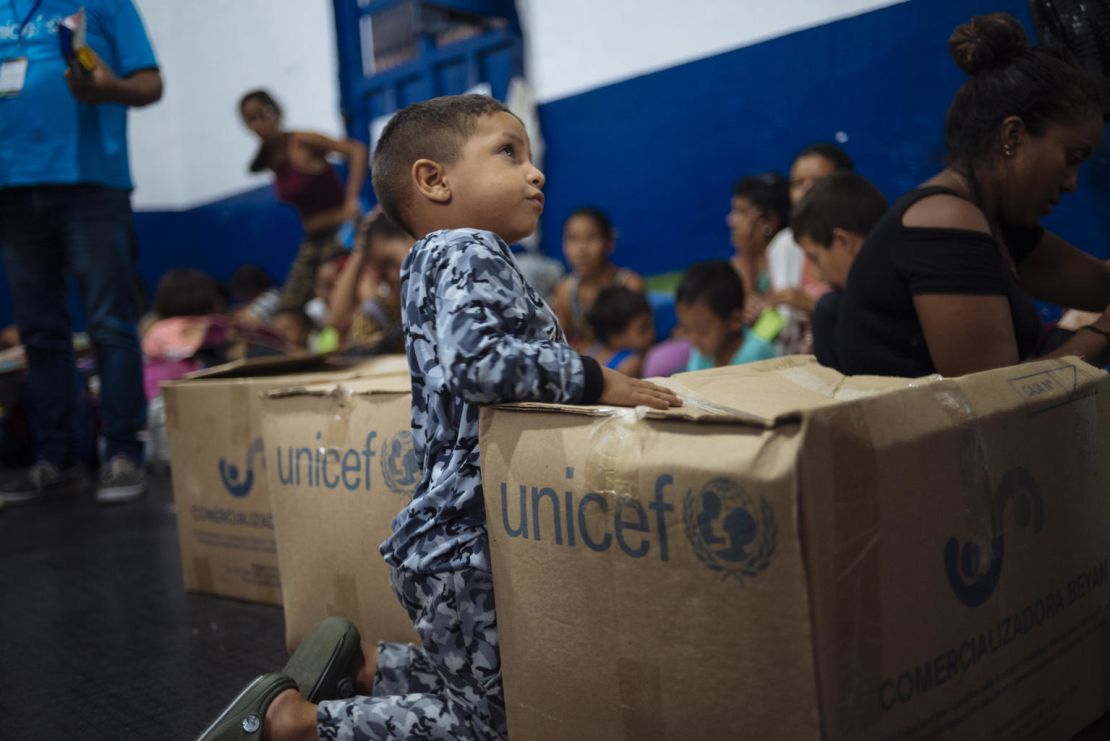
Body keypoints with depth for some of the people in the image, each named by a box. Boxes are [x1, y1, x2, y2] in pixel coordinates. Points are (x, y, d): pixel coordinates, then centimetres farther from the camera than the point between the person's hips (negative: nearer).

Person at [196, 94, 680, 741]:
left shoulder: (444, 259, 18)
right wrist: (594, 380, -24)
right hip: (465, 545, -10)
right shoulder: (467, 251, -14)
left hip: (456, 537, 10)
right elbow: (475, 360, -32)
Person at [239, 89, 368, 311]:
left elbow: (357, 149, -21)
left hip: (340, 234, -7)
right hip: (313, 242, 7)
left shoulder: (302, 141, -11)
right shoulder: (270, 159, 9)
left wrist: (351, 199, -26)